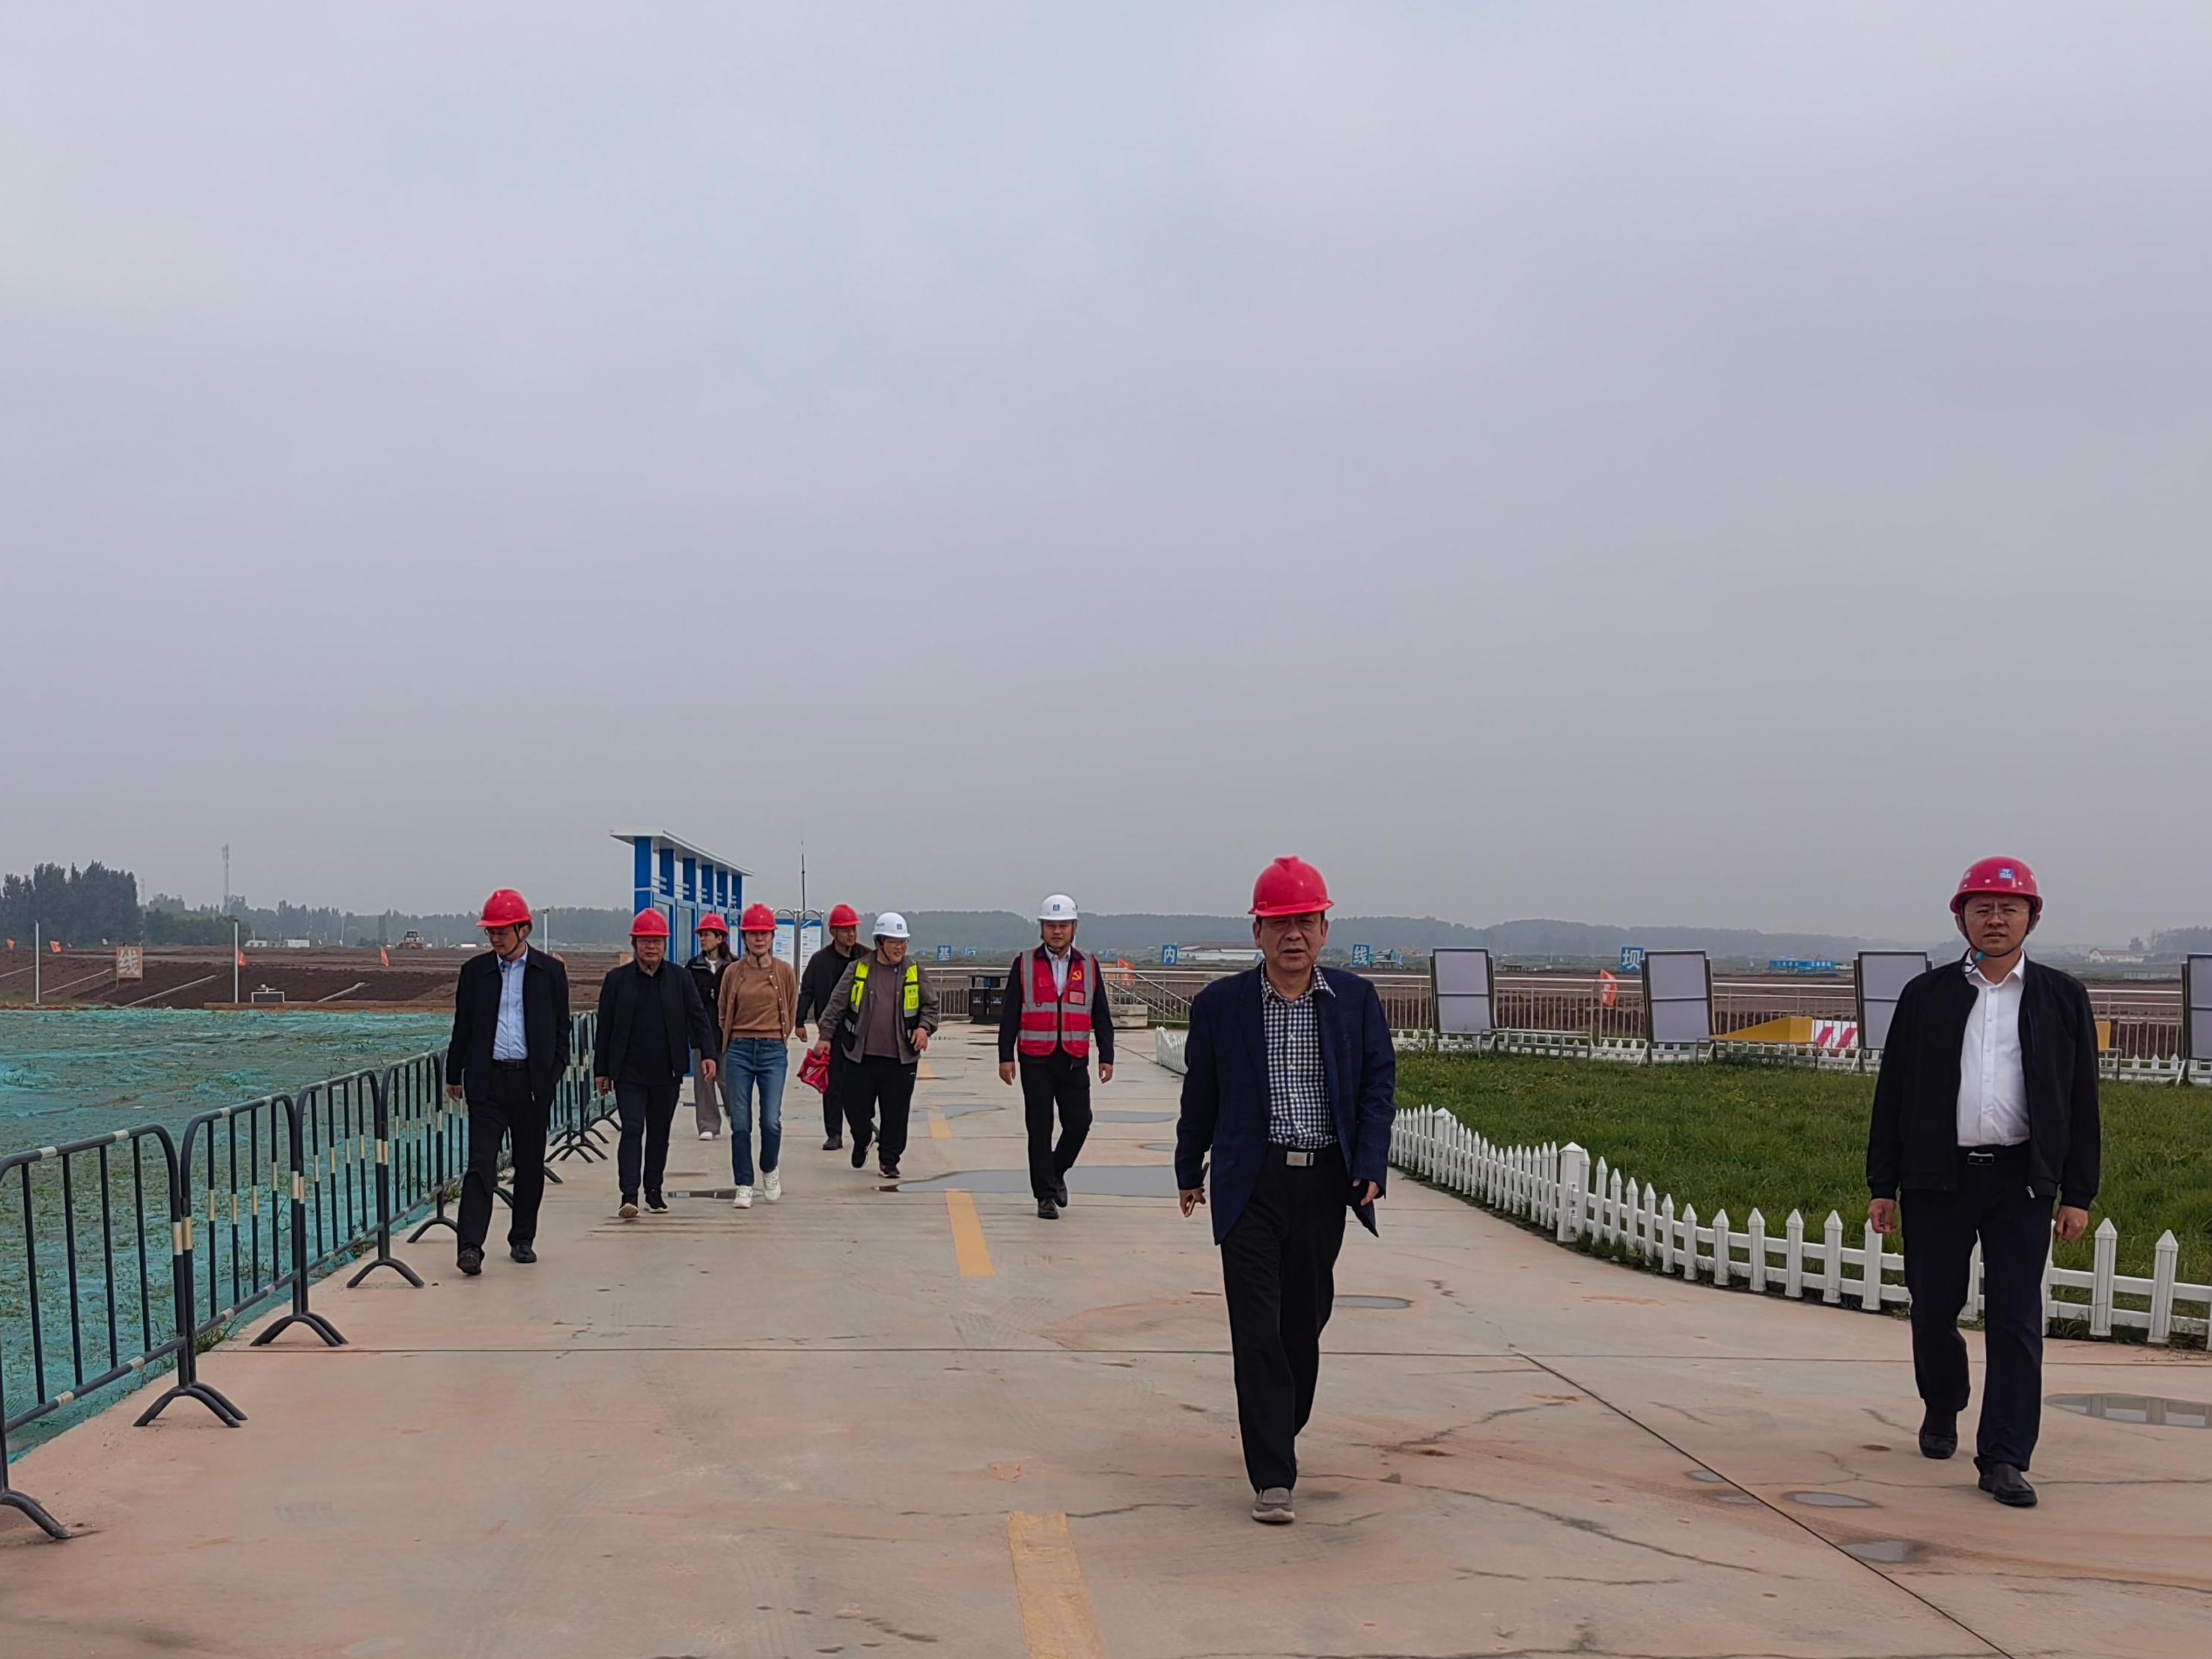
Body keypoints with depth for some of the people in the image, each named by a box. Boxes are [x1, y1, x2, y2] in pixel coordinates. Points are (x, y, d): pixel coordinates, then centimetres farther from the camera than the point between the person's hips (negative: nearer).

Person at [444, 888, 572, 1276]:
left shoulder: (550, 971, 4)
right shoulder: (475, 971, 7)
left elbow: (560, 1030, 6)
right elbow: (462, 1027, 12)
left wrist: (553, 1076, -2)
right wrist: (454, 1075, 12)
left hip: (532, 1080, 1)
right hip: (487, 1080, -1)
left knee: (530, 1165, 9)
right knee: (481, 1164, -9)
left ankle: (522, 1239, 23)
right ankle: (470, 1247, -16)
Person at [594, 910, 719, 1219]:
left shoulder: (680, 978, 6)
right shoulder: (617, 980, 2)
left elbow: (698, 1017, 6)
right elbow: (605, 1027, 5)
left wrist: (707, 1053, -8)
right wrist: (601, 1071, 3)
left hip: (667, 1073, 2)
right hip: (629, 1073, -2)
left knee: (659, 1133, 11)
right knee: (632, 1130, -11)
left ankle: (654, 1190, 23)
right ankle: (629, 1195, -16)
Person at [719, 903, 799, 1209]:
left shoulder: (784, 971, 2)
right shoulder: (733, 973, 4)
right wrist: (732, 1043, 13)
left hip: (773, 1051, -1)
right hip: (739, 1051, 1)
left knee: (771, 1120, -7)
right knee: (740, 1123, 1)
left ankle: (769, 1170, 21)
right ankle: (744, 1186, 10)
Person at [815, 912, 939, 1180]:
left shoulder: (914, 972, 6)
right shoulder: (857, 969, 2)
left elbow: (931, 1005, 12)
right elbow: (837, 1004, 5)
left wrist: (924, 1027, -6)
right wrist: (825, 1036, 1)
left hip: (901, 1058, 1)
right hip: (861, 1056, -1)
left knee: (896, 1114, 2)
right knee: (856, 1109, 4)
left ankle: (889, 1161, 17)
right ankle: (861, 1140, 35)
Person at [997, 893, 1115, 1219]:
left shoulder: (1089, 967, 8)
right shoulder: (1024, 965, 3)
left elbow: (1101, 1017, 10)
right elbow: (1010, 1015, 3)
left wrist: (1106, 1057, 3)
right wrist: (1006, 1057, -4)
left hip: (1074, 1062, 2)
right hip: (1036, 1061, -1)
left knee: (1079, 1124, -2)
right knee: (1040, 1129, 0)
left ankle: (1056, 1173, 26)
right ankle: (1046, 1195, 8)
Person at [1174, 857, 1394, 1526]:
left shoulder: (1356, 1000, 4)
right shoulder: (1220, 1004, 0)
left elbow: (1379, 1084, 4)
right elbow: (1200, 1093, 9)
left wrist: (1370, 1169, -8)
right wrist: (1189, 1171, 13)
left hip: (1325, 1182, 2)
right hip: (1251, 1185, -2)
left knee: (1305, 1318, 12)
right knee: (1257, 1327, -8)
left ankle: (1282, 1430, 37)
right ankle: (1273, 1478, -9)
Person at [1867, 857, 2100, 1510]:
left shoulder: (2062, 998, 6)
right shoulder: (1925, 995, 6)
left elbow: (2082, 1102, 6)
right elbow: (1892, 1094, 7)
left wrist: (2078, 1195, 1)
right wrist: (1883, 1187, 3)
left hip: (2020, 1181, -1)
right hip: (1937, 1180, 1)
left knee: (2016, 1323, -4)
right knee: (1933, 1312, 9)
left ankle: (2003, 1459, -1)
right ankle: (1941, 1408, 36)